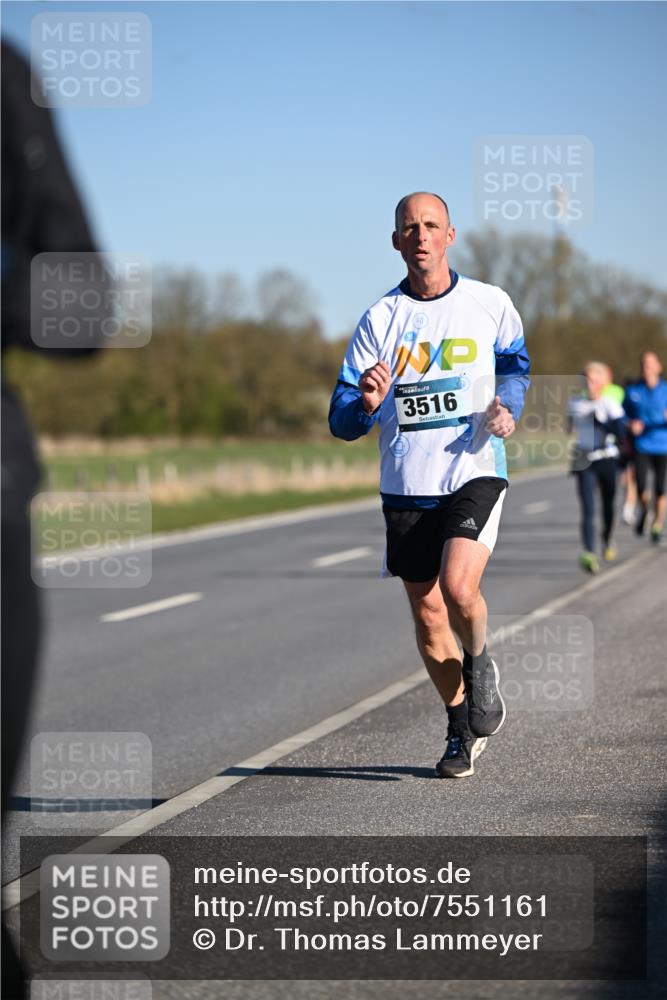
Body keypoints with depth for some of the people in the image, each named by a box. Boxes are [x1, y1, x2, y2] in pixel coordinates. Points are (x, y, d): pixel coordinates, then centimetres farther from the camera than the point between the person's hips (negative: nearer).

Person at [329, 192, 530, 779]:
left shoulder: (490, 304, 1)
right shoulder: (380, 319, 2)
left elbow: (515, 363, 22)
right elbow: (342, 422, 1)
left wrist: (508, 407, 1)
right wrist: (367, 405, -22)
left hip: (475, 472, -2)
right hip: (406, 487, 2)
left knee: (458, 587, -23)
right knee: (427, 613, 7)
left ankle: (480, 666, 10)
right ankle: (461, 728, 27)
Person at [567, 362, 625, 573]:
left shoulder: (611, 404, -6)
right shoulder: (575, 403, 5)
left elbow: (619, 432, -16)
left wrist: (599, 420, -22)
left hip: (607, 460, -1)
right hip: (584, 462, 1)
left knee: (607, 505, 15)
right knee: (588, 510, -12)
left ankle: (608, 540, 43)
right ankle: (589, 554, -24)